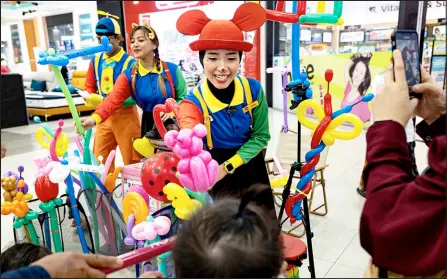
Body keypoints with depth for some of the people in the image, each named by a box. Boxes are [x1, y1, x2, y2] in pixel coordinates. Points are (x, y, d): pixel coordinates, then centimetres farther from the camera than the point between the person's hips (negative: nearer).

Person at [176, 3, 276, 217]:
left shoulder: (253, 90, -15)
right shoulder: (193, 102, -22)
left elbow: (261, 136, -8)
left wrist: (228, 166, -20)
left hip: (251, 172, 2)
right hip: (214, 174, -2)